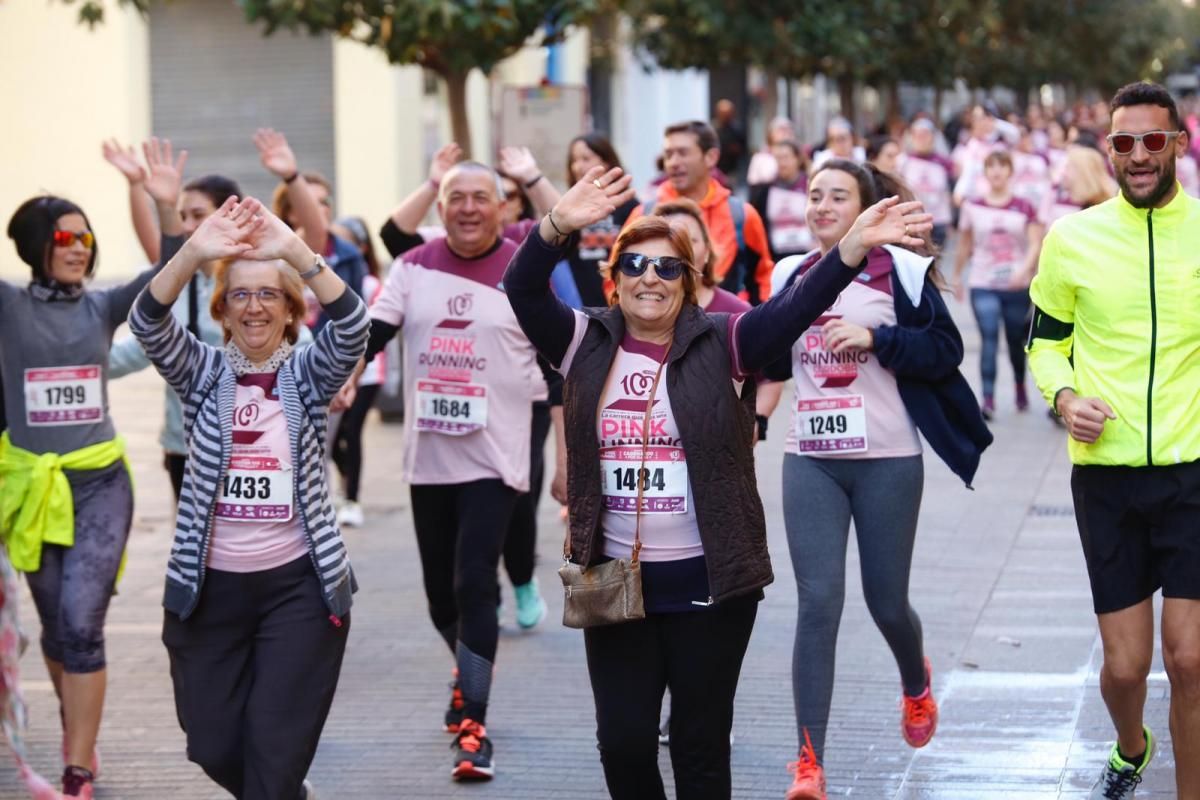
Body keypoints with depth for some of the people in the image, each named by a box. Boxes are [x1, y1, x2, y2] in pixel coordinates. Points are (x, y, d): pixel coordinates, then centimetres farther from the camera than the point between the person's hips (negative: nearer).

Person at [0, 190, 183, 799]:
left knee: (81, 623, -12)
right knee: (55, 627, 15)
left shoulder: (103, 306, 3)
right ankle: (76, 726, 41)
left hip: (99, 482, -1)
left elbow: (169, 273, -9)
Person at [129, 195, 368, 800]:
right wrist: (194, 253, -33)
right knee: (213, 746, 10)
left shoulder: (309, 375, 0)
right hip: (208, 585, 2)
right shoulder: (203, 373, 2)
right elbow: (148, 325, -16)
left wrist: (296, 250, -34)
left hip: (298, 586, -2)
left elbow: (352, 327, -21)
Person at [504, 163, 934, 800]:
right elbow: (523, 290, -11)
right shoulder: (586, 345, 3)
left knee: (702, 745, 8)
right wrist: (558, 226, -31)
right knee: (622, 741, 3)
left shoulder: (721, 345, -2)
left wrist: (855, 243, -30)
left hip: (709, 581, -1)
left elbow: (797, 306, -14)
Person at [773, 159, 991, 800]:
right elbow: (774, 362, 19)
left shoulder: (899, 270, -3)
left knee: (886, 603, 8)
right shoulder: (793, 277, 9)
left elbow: (946, 349, -7)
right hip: (811, 461, 2)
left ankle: (916, 681, 45)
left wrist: (874, 338, -19)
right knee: (818, 603, -9)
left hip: (887, 460, -2)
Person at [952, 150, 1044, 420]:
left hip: (1017, 286, 1)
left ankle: (1020, 388, 38)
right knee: (989, 339, -15)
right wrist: (957, 276, 19)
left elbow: (1035, 243, -7)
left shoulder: (1024, 208, 0)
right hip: (984, 286, -1)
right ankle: (988, 398, -18)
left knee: (1016, 340, 13)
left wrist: (1024, 269, -24)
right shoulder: (972, 208, 3)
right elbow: (964, 245, 13)